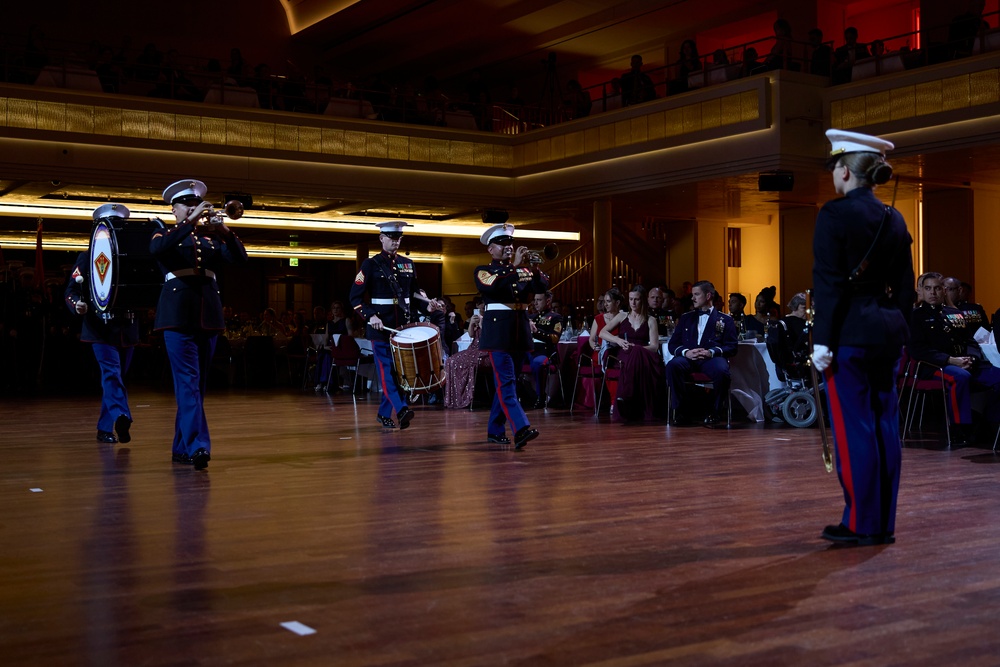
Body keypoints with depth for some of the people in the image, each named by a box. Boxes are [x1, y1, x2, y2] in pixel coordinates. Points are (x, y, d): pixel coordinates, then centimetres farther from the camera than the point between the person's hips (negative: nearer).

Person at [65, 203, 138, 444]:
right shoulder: (87, 257, 4)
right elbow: (72, 291, -4)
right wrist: (77, 305, -25)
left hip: (127, 327, 3)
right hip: (101, 327, -3)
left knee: (115, 376, 8)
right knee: (111, 373, -16)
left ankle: (105, 428, 18)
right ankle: (122, 418, -32)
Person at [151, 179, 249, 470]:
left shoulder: (210, 238, 17)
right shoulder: (166, 235, 7)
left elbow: (240, 259, 2)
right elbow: (157, 249, -18)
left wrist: (225, 231, -15)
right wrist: (191, 222, -23)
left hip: (208, 313, 5)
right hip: (178, 312, -5)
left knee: (199, 382, 7)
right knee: (188, 380, -14)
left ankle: (182, 447, 16)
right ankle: (197, 445, -23)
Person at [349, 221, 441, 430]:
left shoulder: (408, 264, 12)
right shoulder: (371, 264, -2)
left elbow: (414, 294, 19)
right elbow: (355, 297, -4)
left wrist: (427, 305, -1)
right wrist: (370, 316, -19)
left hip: (404, 325, 5)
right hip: (381, 325, -5)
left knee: (400, 369, 6)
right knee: (386, 369, -12)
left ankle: (384, 413, 17)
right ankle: (401, 409, -23)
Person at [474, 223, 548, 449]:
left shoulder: (522, 270, 15)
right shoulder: (483, 270, 2)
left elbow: (542, 286, -2)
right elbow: (491, 287, -20)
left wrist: (534, 267, -19)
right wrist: (514, 266, -25)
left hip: (519, 330, 6)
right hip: (498, 329, -5)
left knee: (505, 381, 11)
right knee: (506, 382, -13)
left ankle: (494, 430, 20)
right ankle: (521, 429, -25)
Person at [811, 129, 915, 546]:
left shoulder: (835, 214, -10)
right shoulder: (893, 218, 11)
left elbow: (828, 283, -14)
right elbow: (905, 286, 13)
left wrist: (821, 340, -12)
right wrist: (897, 330, 19)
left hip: (849, 331, -7)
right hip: (888, 328, 7)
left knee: (853, 426, -1)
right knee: (883, 425, 9)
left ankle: (861, 524, 4)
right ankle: (884, 523, 16)